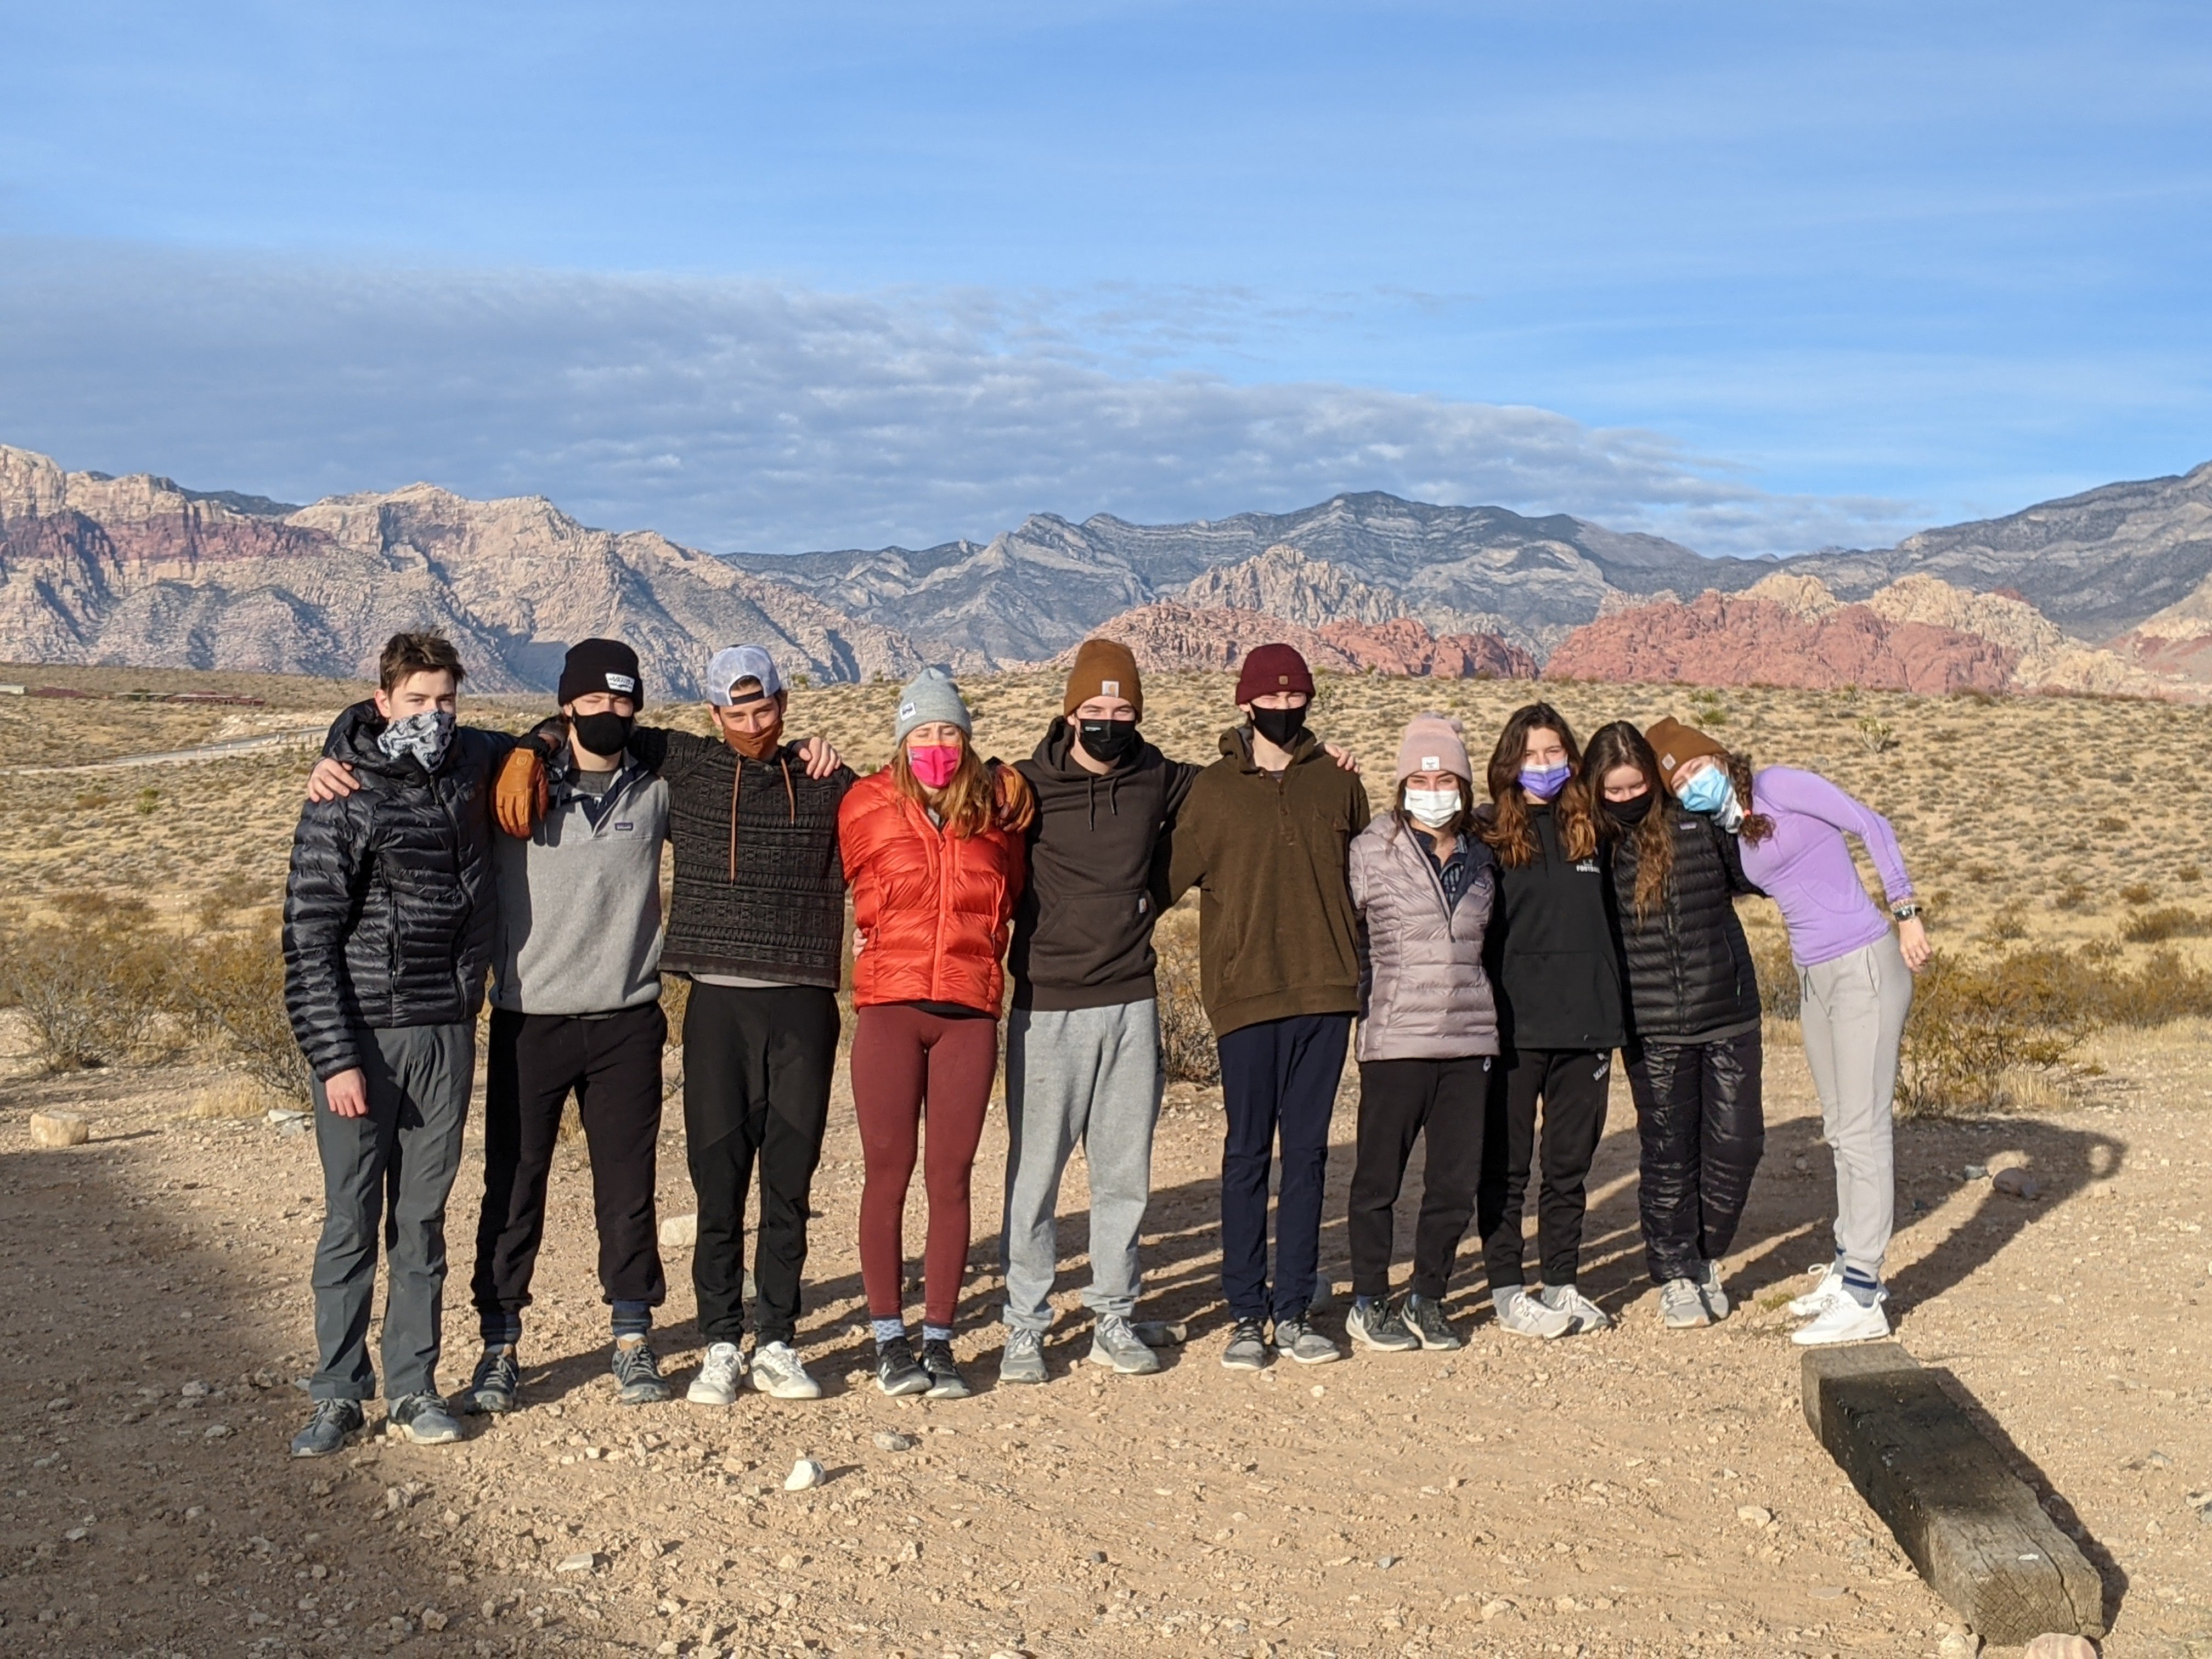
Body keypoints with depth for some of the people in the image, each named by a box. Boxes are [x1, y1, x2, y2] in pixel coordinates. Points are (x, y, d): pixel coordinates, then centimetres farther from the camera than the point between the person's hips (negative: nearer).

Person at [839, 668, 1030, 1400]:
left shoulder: (995, 810, 7)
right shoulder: (867, 807, 3)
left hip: (970, 1015, 1)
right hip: (889, 1009, -1)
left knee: (950, 1178, 5)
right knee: (887, 1173, 2)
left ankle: (939, 1340, 14)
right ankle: (889, 1338, 13)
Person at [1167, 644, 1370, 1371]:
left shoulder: (1339, 784, 10)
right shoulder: (1213, 790, 2)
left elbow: (1364, 881, 14)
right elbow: (1173, 875, 4)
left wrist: (1359, 970, 10)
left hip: (1325, 991, 2)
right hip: (1246, 992, -2)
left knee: (1307, 1153, 7)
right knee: (1247, 1154, 3)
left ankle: (1294, 1310, 15)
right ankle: (1246, 1314, 11)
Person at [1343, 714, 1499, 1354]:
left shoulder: (1481, 856, 10)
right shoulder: (1371, 851, -4)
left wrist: (1471, 996, 15)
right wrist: (1368, 999, -2)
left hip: (1470, 1038, 4)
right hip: (1395, 1040, -4)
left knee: (1457, 1180, 7)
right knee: (1379, 1178, 4)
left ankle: (1428, 1297, 22)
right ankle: (1369, 1302, 18)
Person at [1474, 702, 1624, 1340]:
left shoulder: (1590, 830, 9)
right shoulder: (1488, 835, -3)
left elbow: (1609, 923, 18)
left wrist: (1611, 1011, 9)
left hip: (1585, 1024, 4)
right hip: (1514, 1025, -4)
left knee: (1570, 1162, 11)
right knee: (1506, 1163, 4)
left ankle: (1563, 1283, 22)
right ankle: (1507, 1288, 13)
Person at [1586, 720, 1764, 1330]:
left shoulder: (1697, 821, -2)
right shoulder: (1593, 843, -2)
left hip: (1728, 1012, 1)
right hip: (1653, 1028, -1)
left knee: (1737, 1141, 4)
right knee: (1668, 1152, 6)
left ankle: (1705, 1256, 27)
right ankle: (1675, 1275, 21)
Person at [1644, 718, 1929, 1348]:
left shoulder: (1777, 786, -9)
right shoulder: (1730, 834, 11)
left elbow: (1870, 824, -12)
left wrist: (1906, 912, -15)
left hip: (1866, 966, -8)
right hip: (1813, 977, 8)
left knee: (1862, 1128, -6)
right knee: (1840, 1128, 16)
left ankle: (1861, 1298, -2)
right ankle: (1849, 1266, 28)